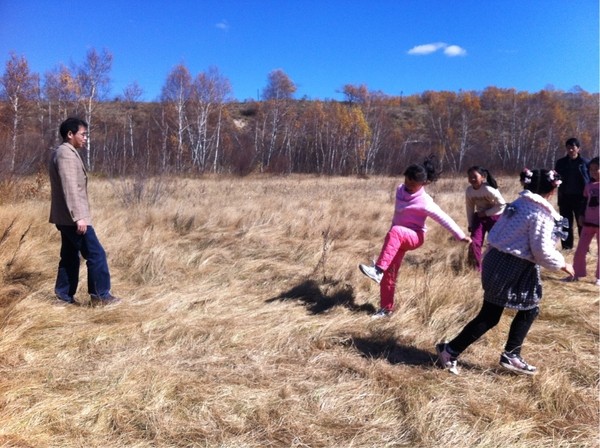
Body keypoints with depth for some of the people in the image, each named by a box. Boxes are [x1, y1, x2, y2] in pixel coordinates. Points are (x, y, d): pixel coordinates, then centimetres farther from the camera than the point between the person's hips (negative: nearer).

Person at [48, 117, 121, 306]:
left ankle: (65, 295, 21)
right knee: (96, 254, -5)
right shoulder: (66, 154, -15)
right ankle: (101, 294, 0)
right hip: (72, 217, -11)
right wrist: (79, 217, -26)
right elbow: (70, 189, -23)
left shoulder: (61, 153, 17)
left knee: (70, 256, 15)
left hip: (64, 217, 11)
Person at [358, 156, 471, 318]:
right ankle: (386, 308, 13)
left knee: (394, 232, -40)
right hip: (399, 237, 7)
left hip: (414, 237, -7)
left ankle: (378, 269, -49)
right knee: (390, 272, 1)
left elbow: (444, 219, -12)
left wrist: (461, 236, -7)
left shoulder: (424, 202, -18)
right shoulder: (400, 190, 2)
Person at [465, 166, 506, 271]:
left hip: (495, 217, -4)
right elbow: (469, 208, 3)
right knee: (474, 243, -5)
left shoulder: (489, 189, -25)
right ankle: (476, 269, 8)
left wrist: (486, 213, -20)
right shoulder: (469, 190, -9)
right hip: (479, 217, 4)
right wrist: (470, 225, 3)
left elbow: (502, 204, -19)